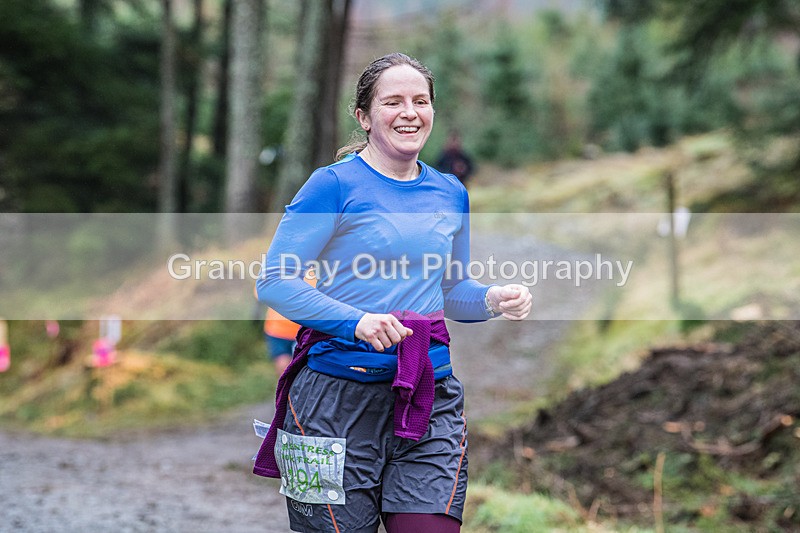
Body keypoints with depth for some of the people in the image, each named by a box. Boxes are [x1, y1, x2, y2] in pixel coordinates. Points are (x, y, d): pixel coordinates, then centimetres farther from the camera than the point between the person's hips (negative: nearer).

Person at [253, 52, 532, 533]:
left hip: (429, 402, 4)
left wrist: (493, 300, 1)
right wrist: (357, 322, -21)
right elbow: (275, 281, -8)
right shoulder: (336, 184, -4)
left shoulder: (450, 193, 13)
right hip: (340, 398, -4)